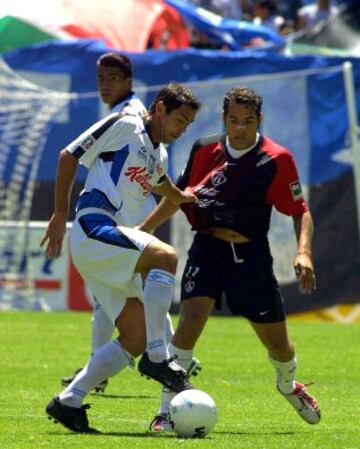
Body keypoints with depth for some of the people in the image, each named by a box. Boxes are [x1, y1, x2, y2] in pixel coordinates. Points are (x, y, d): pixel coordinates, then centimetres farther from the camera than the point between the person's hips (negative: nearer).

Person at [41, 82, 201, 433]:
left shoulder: (159, 155, 23)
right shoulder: (125, 126, -1)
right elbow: (69, 156, -2)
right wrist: (60, 213, -3)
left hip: (114, 250, 9)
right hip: (93, 229, -9)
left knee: (135, 340, 0)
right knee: (164, 256, -30)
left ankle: (69, 401, 4)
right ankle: (157, 358, -30)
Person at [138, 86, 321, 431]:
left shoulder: (276, 159, -9)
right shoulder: (204, 150, 0)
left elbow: (300, 211, -4)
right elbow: (179, 194, 15)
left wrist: (304, 252, -20)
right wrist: (141, 230, 14)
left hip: (251, 255, 0)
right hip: (207, 249, 1)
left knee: (277, 341, 9)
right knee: (190, 319, -23)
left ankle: (288, 386, 46)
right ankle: (166, 411, -19)